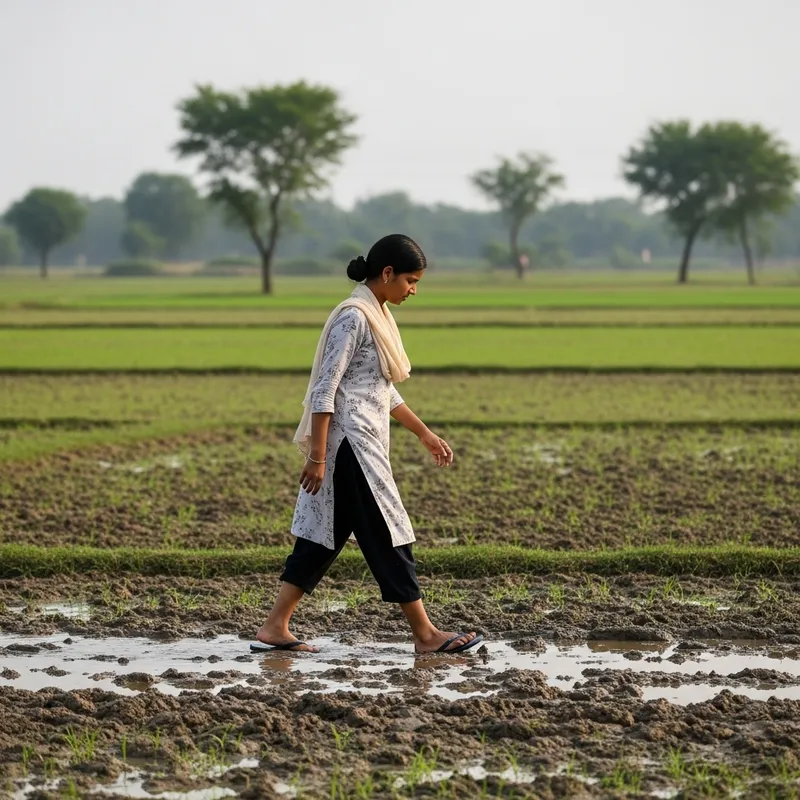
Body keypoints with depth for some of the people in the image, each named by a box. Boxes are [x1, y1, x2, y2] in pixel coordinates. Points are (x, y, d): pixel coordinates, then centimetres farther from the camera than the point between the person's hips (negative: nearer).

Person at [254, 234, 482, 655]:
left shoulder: (377, 315, 14)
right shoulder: (354, 317, -15)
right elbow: (324, 389, -18)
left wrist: (425, 434, 25)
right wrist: (317, 456, -20)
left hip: (364, 443, 10)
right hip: (350, 443, -10)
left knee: (325, 534, 9)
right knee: (387, 537, -3)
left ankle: (275, 628, 11)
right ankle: (425, 634, 4)